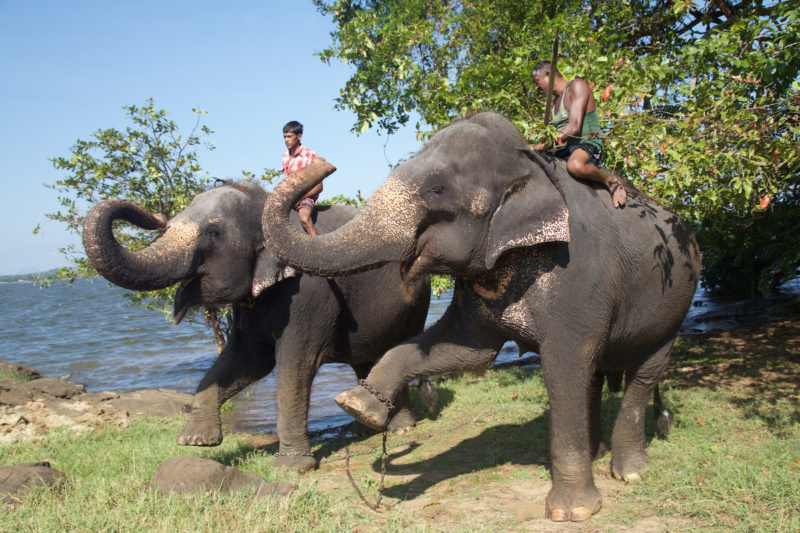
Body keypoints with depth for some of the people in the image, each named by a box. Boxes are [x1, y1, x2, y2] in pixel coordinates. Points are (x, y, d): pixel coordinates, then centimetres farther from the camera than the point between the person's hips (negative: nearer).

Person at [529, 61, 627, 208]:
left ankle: (610, 179, -17)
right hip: (563, 149, 9)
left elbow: (573, 127, -18)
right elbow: (558, 133, 16)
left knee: (575, 166, -43)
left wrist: (540, 147, -22)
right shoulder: (556, 102, 21)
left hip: (587, 145, -9)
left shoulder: (577, 85, -6)